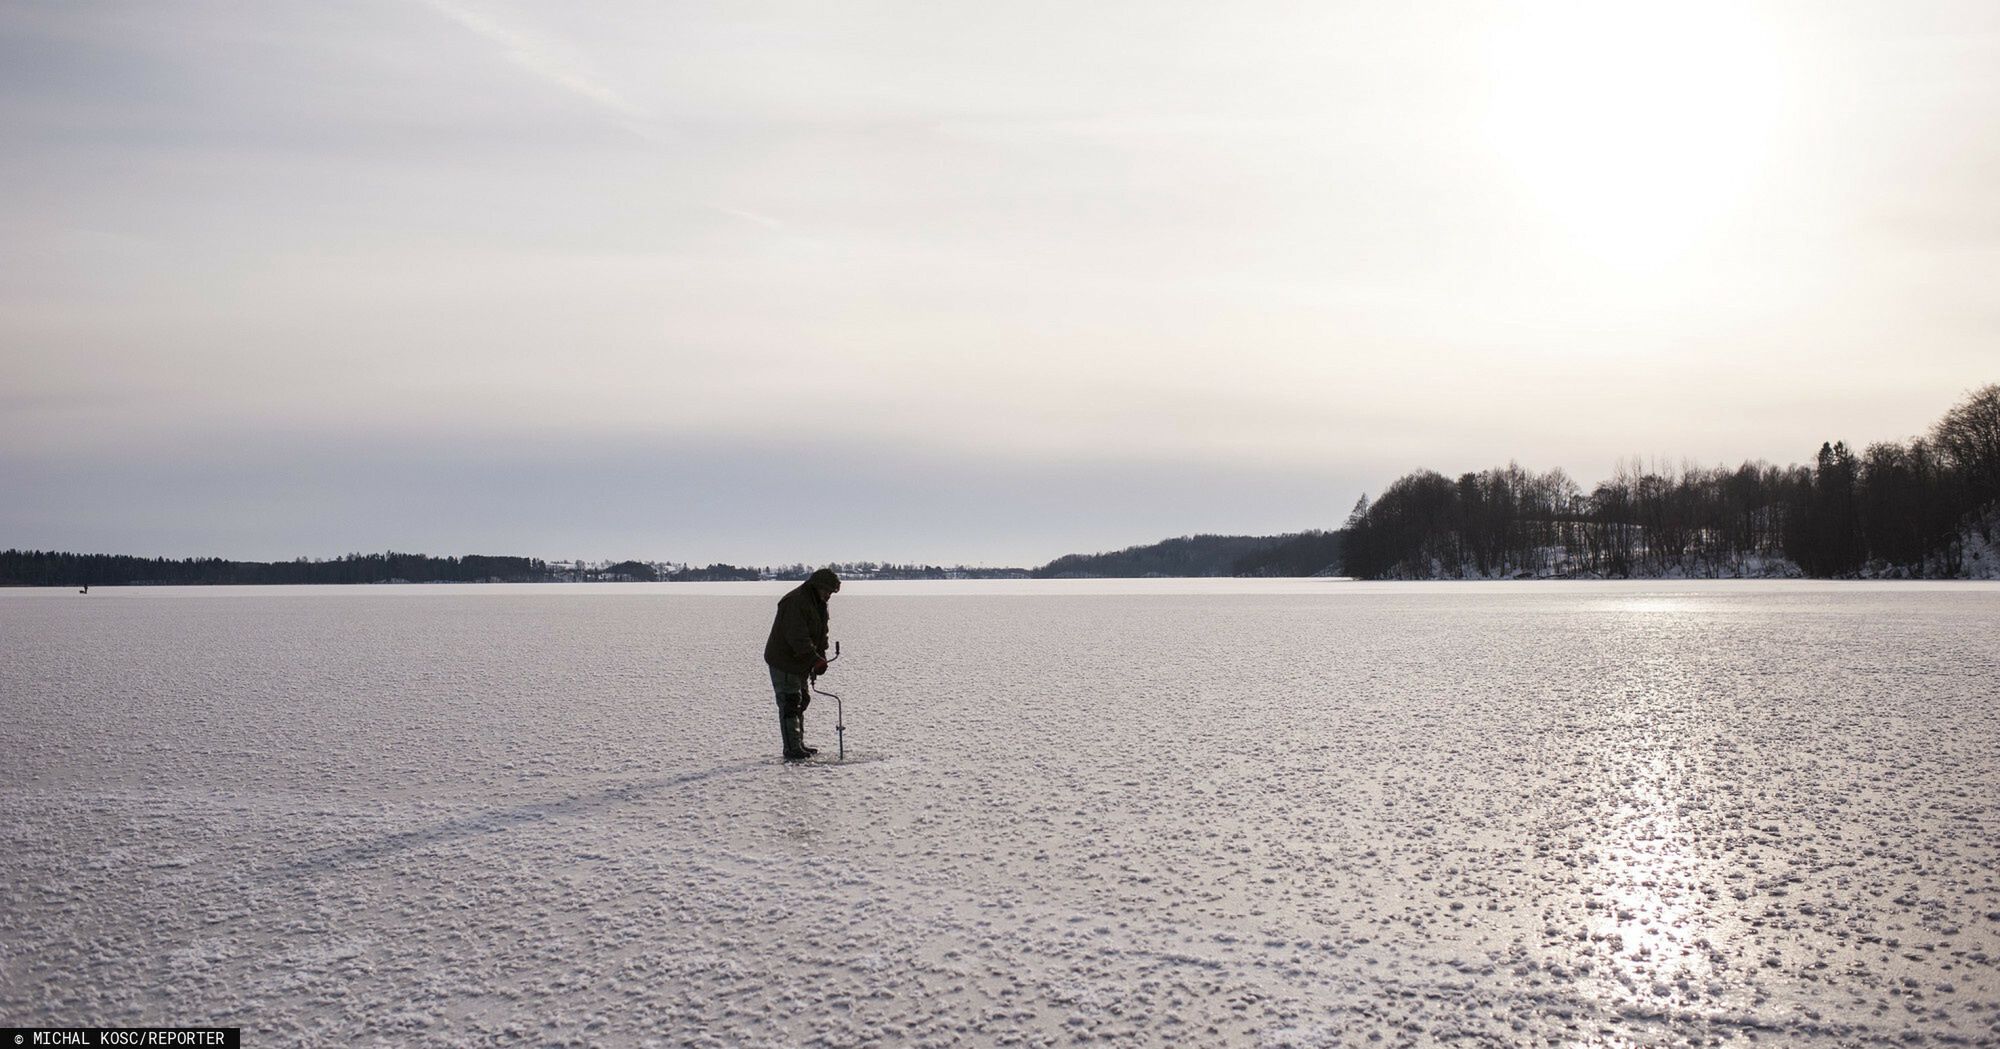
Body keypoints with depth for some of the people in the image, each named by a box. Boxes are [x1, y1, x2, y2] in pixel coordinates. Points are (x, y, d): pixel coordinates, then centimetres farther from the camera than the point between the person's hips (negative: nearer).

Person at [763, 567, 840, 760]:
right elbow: (797, 637, -30)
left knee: (801, 701, 16)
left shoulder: (818, 604, 11)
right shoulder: (796, 602, -23)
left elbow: (820, 634, 17)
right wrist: (816, 659, -32)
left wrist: (821, 657, 3)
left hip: (800, 663, 10)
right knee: (790, 704, -9)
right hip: (784, 662, -10)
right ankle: (792, 750, -8)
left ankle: (798, 745, 26)